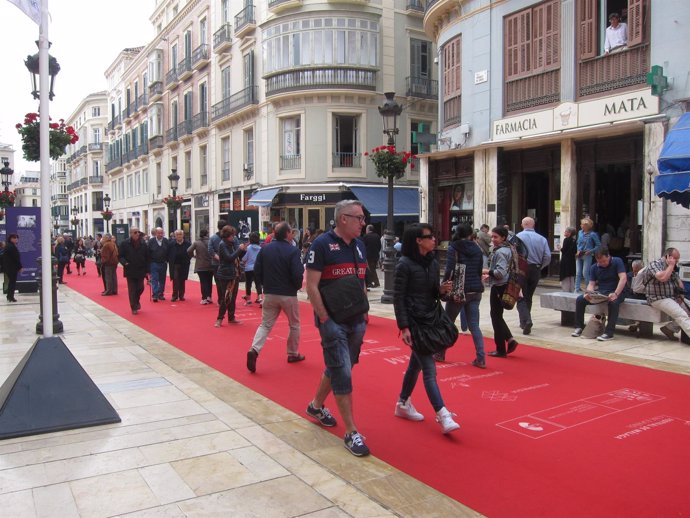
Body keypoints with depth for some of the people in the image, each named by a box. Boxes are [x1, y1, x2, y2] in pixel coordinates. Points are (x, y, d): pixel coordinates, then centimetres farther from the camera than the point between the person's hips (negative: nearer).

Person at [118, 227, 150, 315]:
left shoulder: (143, 243, 1)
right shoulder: (125, 243, -4)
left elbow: (148, 258, 4)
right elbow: (120, 256, 0)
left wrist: (147, 270, 1)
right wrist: (124, 263, -20)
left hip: (141, 271, 2)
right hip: (130, 271, -2)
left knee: (140, 288, 10)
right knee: (132, 290, 1)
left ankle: (137, 300, 39)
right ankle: (134, 308, 8)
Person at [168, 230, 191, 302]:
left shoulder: (188, 244, -3)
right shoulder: (171, 244, -2)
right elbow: (168, 254, 5)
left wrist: (187, 260, -4)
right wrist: (170, 261, -1)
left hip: (184, 265, 1)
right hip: (174, 265, -1)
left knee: (182, 281, 8)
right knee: (175, 280, -3)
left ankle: (181, 296, 16)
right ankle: (175, 296, 1)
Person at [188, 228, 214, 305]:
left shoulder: (196, 243, -5)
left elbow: (189, 251, -13)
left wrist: (193, 255, 5)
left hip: (200, 266, -1)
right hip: (210, 265, 1)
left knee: (203, 282, 3)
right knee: (209, 281, 14)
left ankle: (204, 298, -2)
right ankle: (209, 296, 9)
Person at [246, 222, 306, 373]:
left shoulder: (265, 249, -1)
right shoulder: (293, 251, -14)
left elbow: (257, 270, 0)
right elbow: (297, 274, -18)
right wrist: (298, 285, 2)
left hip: (269, 294, 3)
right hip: (288, 294, -3)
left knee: (265, 325, 11)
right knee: (294, 325, 17)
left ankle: (254, 350, -10)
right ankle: (293, 354, 27)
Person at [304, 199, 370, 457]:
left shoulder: (359, 245, 10)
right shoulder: (322, 244, -12)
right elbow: (311, 285, -14)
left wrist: (364, 313, 11)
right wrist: (325, 319, -17)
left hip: (356, 320, 7)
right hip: (333, 321, -7)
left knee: (337, 367, 19)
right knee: (343, 374, -5)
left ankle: (316, 405, 41)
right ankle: (351, 433, 3)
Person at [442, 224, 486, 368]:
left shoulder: (453, 248, -6)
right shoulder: (477, 249, 8)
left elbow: (449, 270, -14)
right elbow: (480, 270, 11)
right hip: (475, 291, 4)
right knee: (474, 325, 5)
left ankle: (440, 354, 23)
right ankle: (481, 359, -4)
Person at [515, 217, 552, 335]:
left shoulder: (519, 236, -7)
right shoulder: (542, 238, 2)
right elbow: (548, 257, -2)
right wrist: (540, 267, 13)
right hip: (536, 270, 4)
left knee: (521, 297, -1)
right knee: (529, 297, 18)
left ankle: (526, 321, -20)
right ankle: (525, 321, 27)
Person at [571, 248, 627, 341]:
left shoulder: (617, 262, -10)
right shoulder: (594, 267, 4)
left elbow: (623, 278, -21)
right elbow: (591, 284, 0)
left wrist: (615, 294, -35)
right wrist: (589, 293, -24)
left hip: (616, 292, -5)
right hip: (600, 292, 5)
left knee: (613, 302, -39)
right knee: (580, 300, -12)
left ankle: (609, 332, -34)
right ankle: (579, 327, 1)